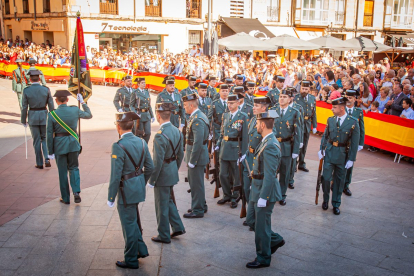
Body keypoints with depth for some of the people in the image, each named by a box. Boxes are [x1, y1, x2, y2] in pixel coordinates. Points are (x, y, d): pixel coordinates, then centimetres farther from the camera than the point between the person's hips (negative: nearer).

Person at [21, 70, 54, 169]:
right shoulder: (46, 89, -5)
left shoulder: (26, 90, -8)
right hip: (44, 116, 1)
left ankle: (39, 163, 14)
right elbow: (51, 106, -3)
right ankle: (47, 159, -2)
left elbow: (24, 107, -4)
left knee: (36, 141, 9)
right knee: (45, 138, 16)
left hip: (32, 117, -1)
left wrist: (24, 121, 6)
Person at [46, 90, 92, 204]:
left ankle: (65, 198, 19)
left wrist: (50, 152, 0)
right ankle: (76, 191, -1)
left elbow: (49, 134, -7)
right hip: (73, 143, 2)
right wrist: (83, 102, 23)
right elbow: (89, 115, 13)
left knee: (62, 171, 10)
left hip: (59, 144, -2)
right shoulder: (75, 110, -6)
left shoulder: (52, 114, -11)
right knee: (73, 167, 18)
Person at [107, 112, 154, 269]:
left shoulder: (118, 147, -21)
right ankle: (141, 250, 37)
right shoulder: (141, 142, 1)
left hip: (127, 191, -7)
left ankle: (131, 260, 23)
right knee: (134, 221, 26)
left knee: (129, 225, 7)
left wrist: (111, 197, -10)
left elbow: (115, 176, -20)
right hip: (139, 188, 8)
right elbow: (150, 167, 7)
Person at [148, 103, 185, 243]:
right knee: (169, 201, 25)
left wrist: (151, 180, -13)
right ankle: (178, 227, 31)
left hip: (163, 176, -8)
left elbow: (157, 162, -23)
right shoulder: (177, 131, 0)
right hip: (173, 173, 8)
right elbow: (180, 155, 9)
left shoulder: (160, 136, -25)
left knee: (162, 206, 8)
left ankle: (164, 236, 23)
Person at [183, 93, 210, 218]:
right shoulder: (197, 116, 10)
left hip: (197, 156, -10)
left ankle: (198, 210, 15)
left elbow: (198, 143, -25)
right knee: (193, 181, 21)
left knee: (196, 184, 2)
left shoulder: (197, 120, -22)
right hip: (196, 156, 10)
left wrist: (192, 161, -20)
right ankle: (201, 206, 35)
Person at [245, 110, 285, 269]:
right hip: (257, 189, 10)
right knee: (251, 220, 21)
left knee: (261, 226, 6)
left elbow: (270, 176, -26)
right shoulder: (266, 141, 7)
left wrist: (263, 197, -23)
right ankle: (276, 240, 37)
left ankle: (263, 259, 23)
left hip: (265, 191, -10)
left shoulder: (270, 146, -25)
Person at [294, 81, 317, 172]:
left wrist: (314, 126, 11)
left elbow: (314, 113, 11)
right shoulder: (295, 98, -9)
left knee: (304, 145, 13)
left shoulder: (312, 98, 6)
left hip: (307, 124, 5)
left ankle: (301, 164, 25)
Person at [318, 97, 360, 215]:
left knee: (339, 181, 10)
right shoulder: (330, 120, -1)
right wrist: (321, 149, 1)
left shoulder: (353, 122, -10)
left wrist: (351, 159, -8)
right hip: (329, 153, 2)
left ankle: (336, 204, 25)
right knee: (326, 178, -1)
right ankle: (325, 200, 23)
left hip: (343, 155, -1)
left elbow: (354, 142, -8)